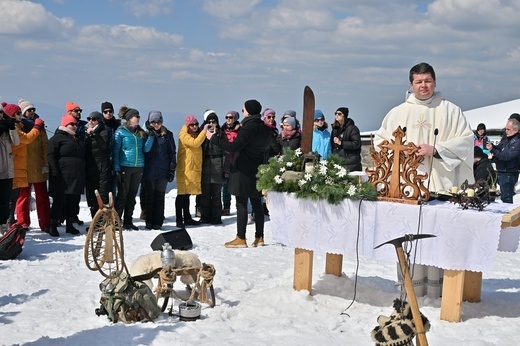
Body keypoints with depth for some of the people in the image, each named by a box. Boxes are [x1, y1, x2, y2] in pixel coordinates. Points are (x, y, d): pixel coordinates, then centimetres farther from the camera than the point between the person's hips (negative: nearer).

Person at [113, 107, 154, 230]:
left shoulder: (141, 132, 12)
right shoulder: (121, 132, -2)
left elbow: (146, 149, 5)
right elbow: (115, 151, -4)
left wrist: (151, 136, -7)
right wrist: (116, 169, -10)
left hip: (138, 168, 5)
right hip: (125, 167, -5)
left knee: (132, 195, 9)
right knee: (122, 194, -3)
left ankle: (128, 221, 17)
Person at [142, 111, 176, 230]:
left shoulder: (167, 134, 8)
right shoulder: (146, 134, 6)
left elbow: (172, 152, 8)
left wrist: (172, 168, 3)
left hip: (163, 170, 1)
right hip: (149, 170, 0)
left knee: (160, 196, 4)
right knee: (150, 196, 4)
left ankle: (158, 222, 8)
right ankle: (149, 221, 9)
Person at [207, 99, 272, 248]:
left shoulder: (249, 127, -18)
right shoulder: (265, 128, 8)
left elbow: (234, 146, -24)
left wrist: (214, 137, -15)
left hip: (243, 171, -8)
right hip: (257, 172, 8)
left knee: (241, 204, -3)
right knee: (257, 204, 12)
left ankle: (241, 238, -1)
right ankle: (259, 237, 17)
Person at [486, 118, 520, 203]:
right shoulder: (505, 137, 7)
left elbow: (506, 156, -25)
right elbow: (499, 148, 17)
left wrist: (492, 150, -24)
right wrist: (492, 146, -4)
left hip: (509, 174, -8)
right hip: (501, 172, 8)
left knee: (506, 199, -5)